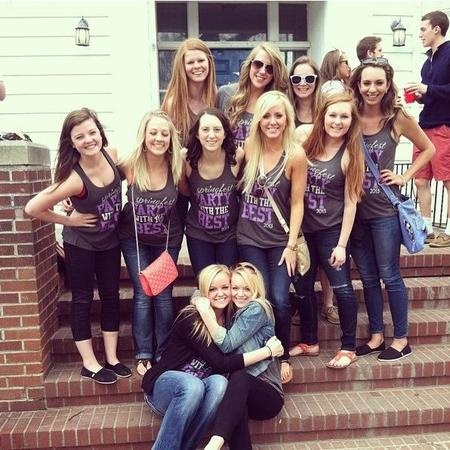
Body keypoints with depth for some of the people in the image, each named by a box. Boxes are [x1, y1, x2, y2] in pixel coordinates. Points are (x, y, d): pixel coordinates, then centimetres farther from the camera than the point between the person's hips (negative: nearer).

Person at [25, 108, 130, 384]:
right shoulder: (74, 179, -29)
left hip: (110, 241, 6)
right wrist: (68, 221, -14)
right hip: (81, 244, -5)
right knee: (83, 300, 8)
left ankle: (112, 358, 27)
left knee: (111, 296, 12)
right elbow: (32, 208, -25)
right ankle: (90, 364, 22)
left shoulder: (112, 154, -14)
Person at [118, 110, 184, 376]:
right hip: (134, 238, -1)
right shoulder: (130, 166, -20)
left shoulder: (177, 167, -17)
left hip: (167, 239, 1)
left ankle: (164, 354, 21)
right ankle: (143, 355, 16)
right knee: (143, 295, 1)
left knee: (163, 295, 5)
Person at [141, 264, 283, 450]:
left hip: (197, 387, 5)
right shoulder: (191, 318, -19)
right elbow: (220, 363, -24)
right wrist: (267, 351, -19)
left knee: (219, 383, -29)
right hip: (164, 384, -4)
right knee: (193, 385, -37)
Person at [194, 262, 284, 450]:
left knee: (240, 376, -38)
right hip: (242, 393, 4)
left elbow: (227, 344, -16)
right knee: (237, 406, -34)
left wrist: (205, 312, -18)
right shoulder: (232, 313, 14)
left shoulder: (257, 309, -7)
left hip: (268, 394, -4)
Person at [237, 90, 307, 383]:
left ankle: (284, 356, 16)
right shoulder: (249, 148, -2)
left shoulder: (295, 155, -11)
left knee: (280, 300, -9)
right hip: (250, 238, 2)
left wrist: (291, 245, -9)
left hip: (280, 240, -2)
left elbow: (297, 203, -8)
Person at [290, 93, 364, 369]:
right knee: (303, 286, 11)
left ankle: (349, 348, 19)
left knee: (342, 287, 2)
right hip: (303, 229, 4)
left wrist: (341, 244, -12)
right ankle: (310, 342, 29)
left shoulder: (350, 155, -8)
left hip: (331, 231, -4)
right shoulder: (308, 144, 0)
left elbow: (350, 202, -9)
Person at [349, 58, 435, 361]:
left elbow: (428, 149, 6)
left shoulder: (398, 118, -6)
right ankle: (376, 336, 29)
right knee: (367, 277, 13)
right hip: (355, 208, 3)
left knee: (389, 276, 5)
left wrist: (404, 177, -2)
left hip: (385, 210, -3)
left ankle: (401, 339, 23)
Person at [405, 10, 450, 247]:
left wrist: (428, 89, -16)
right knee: (421, 180, 7)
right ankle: (426, 229, 17)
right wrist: (419, 95, 6)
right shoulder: (429, 60, 17)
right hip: (425, 126, 8)